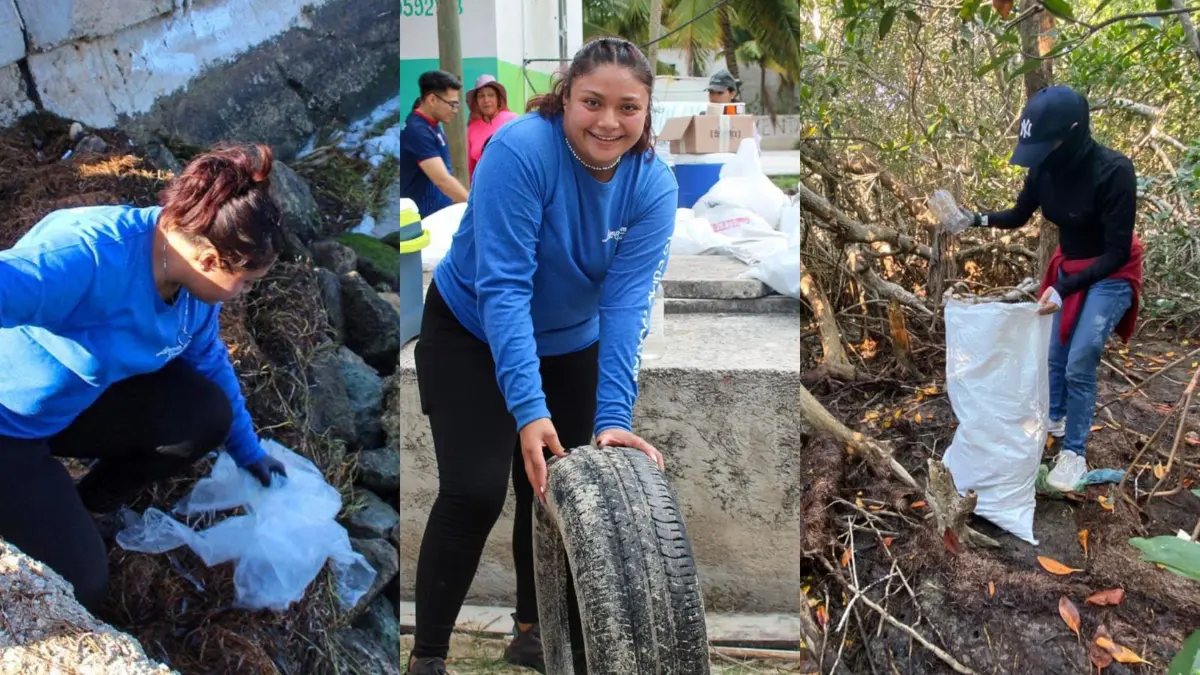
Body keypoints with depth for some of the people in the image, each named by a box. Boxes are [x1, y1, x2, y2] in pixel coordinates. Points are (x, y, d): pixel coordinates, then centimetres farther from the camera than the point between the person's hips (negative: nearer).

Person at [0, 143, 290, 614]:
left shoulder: (195, 280, -7)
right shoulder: (91, 253, -35)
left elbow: (209, 360, 9)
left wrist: (248, 451, 19)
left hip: (77, 405, 8)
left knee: (207, 413, -11)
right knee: (78, 587, -12)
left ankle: (83, 509, 10)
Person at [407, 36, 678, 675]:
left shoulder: (653, 185, -17)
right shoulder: (521, 150, -30)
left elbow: (627, 303, -23)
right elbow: (501, 287, -34)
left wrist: (614, 419, -33)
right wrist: (528, 410, -41)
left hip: (571, 344, 5)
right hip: (472, 334, -4)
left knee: (559, 490, 9)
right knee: (474, 493, -12)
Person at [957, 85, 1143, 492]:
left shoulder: (1113, 171, -32)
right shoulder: (1046, 169, -13)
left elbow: (1117, 251, -29)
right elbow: (1019, 216, 5)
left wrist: (1065, 289, -37)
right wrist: (977, 219, -15)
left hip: (1110, 274, -6)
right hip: (1069, 266, 6)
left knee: (1080, 364, -10)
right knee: (1055, 353, 16)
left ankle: (1074, 453, 4)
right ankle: (1054, 418, 39)